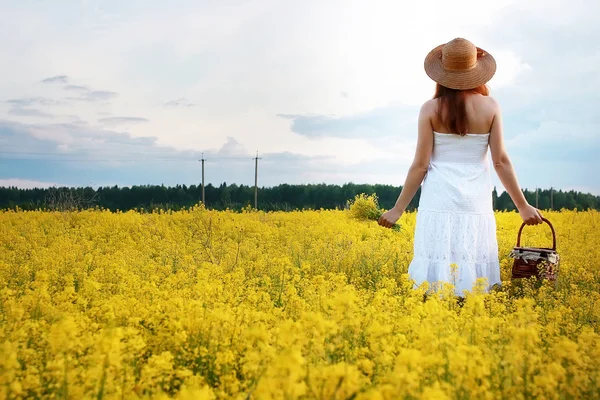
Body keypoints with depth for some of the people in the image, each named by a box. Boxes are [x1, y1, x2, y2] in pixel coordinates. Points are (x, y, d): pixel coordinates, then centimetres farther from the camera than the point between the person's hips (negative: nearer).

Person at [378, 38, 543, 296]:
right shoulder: (490, 107, 0)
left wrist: (398, 209, 3)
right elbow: (501, 161, -1)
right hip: (476, 203, 1)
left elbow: (420, 164, -5)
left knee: (437, 289, 1)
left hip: (440, 202, -1)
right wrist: (523, 206, 8)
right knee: (474, 287, 6)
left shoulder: (430, 109, -4)